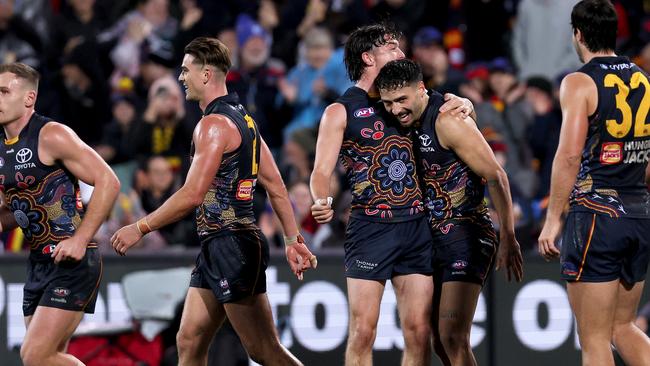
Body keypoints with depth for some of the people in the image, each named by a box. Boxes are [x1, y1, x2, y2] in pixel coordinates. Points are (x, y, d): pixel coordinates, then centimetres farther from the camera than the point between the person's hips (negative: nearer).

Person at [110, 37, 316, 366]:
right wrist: (293, 240, 18)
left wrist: (140, 228, -12)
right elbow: (276, 187, 17)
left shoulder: (214, 124, -14)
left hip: (231, 247, -10)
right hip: (215, 250, 10)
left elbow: (192, 195, -20)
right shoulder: (242, 118, 16)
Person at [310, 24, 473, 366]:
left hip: (416, 227, 4)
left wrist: (462, 104, 3)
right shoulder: (341, 111, 1)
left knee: (419, 331, -1)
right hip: (370, 228, -4)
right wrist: (323, 202, -28)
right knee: (363, 332, -8)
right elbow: (322, 170, -6)